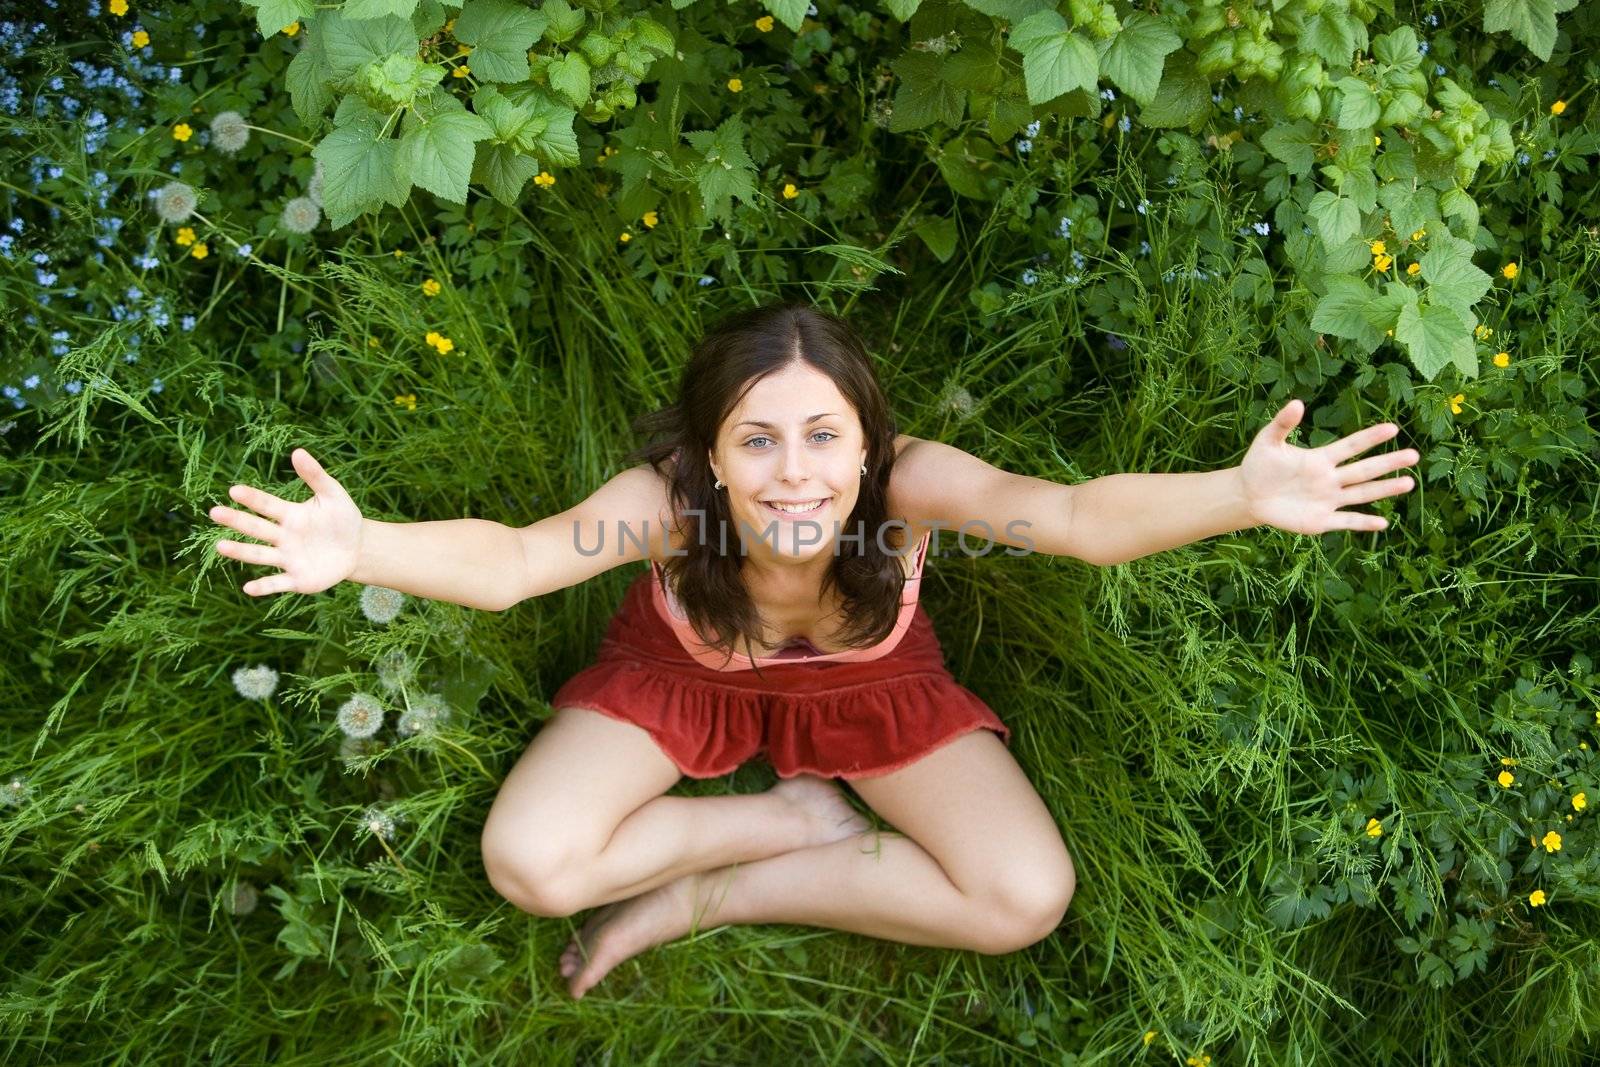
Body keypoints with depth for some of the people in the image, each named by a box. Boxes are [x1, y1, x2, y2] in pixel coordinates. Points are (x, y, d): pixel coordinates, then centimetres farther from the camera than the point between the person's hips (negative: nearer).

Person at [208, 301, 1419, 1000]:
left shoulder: (908, 479, -38)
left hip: (868, 680, 1)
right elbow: (505, 561, -50)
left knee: (1028, 898, -15)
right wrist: (359, 547, -69)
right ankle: (799, 819, -3)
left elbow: (1079, 514, -52)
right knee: (528, 865, -21)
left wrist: (1243, 496, -70)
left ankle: (708, 897, -3)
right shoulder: (670, 496, -37)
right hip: (688, 670, 0)